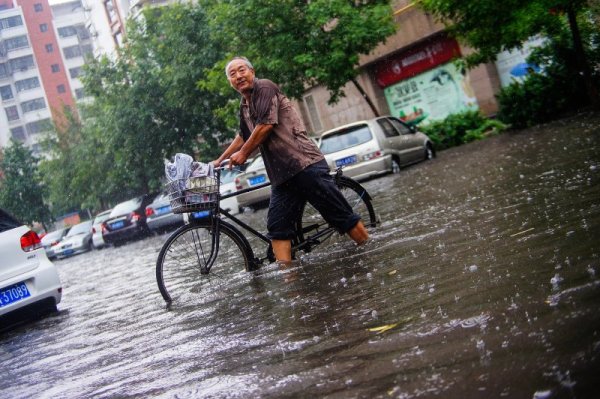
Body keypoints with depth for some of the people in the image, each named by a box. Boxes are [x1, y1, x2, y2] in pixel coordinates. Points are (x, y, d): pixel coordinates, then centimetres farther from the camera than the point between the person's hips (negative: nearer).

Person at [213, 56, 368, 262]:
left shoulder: (265, 87, -4)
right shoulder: (244, 107, 22)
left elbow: (266, 124, -14)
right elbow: (243, 136, 38)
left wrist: (243, 154, -4)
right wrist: (219, 160, 39)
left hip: (304, 164, -9)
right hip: (282, 174, 9)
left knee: (342, 215, -6)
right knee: (277, 226, -2)